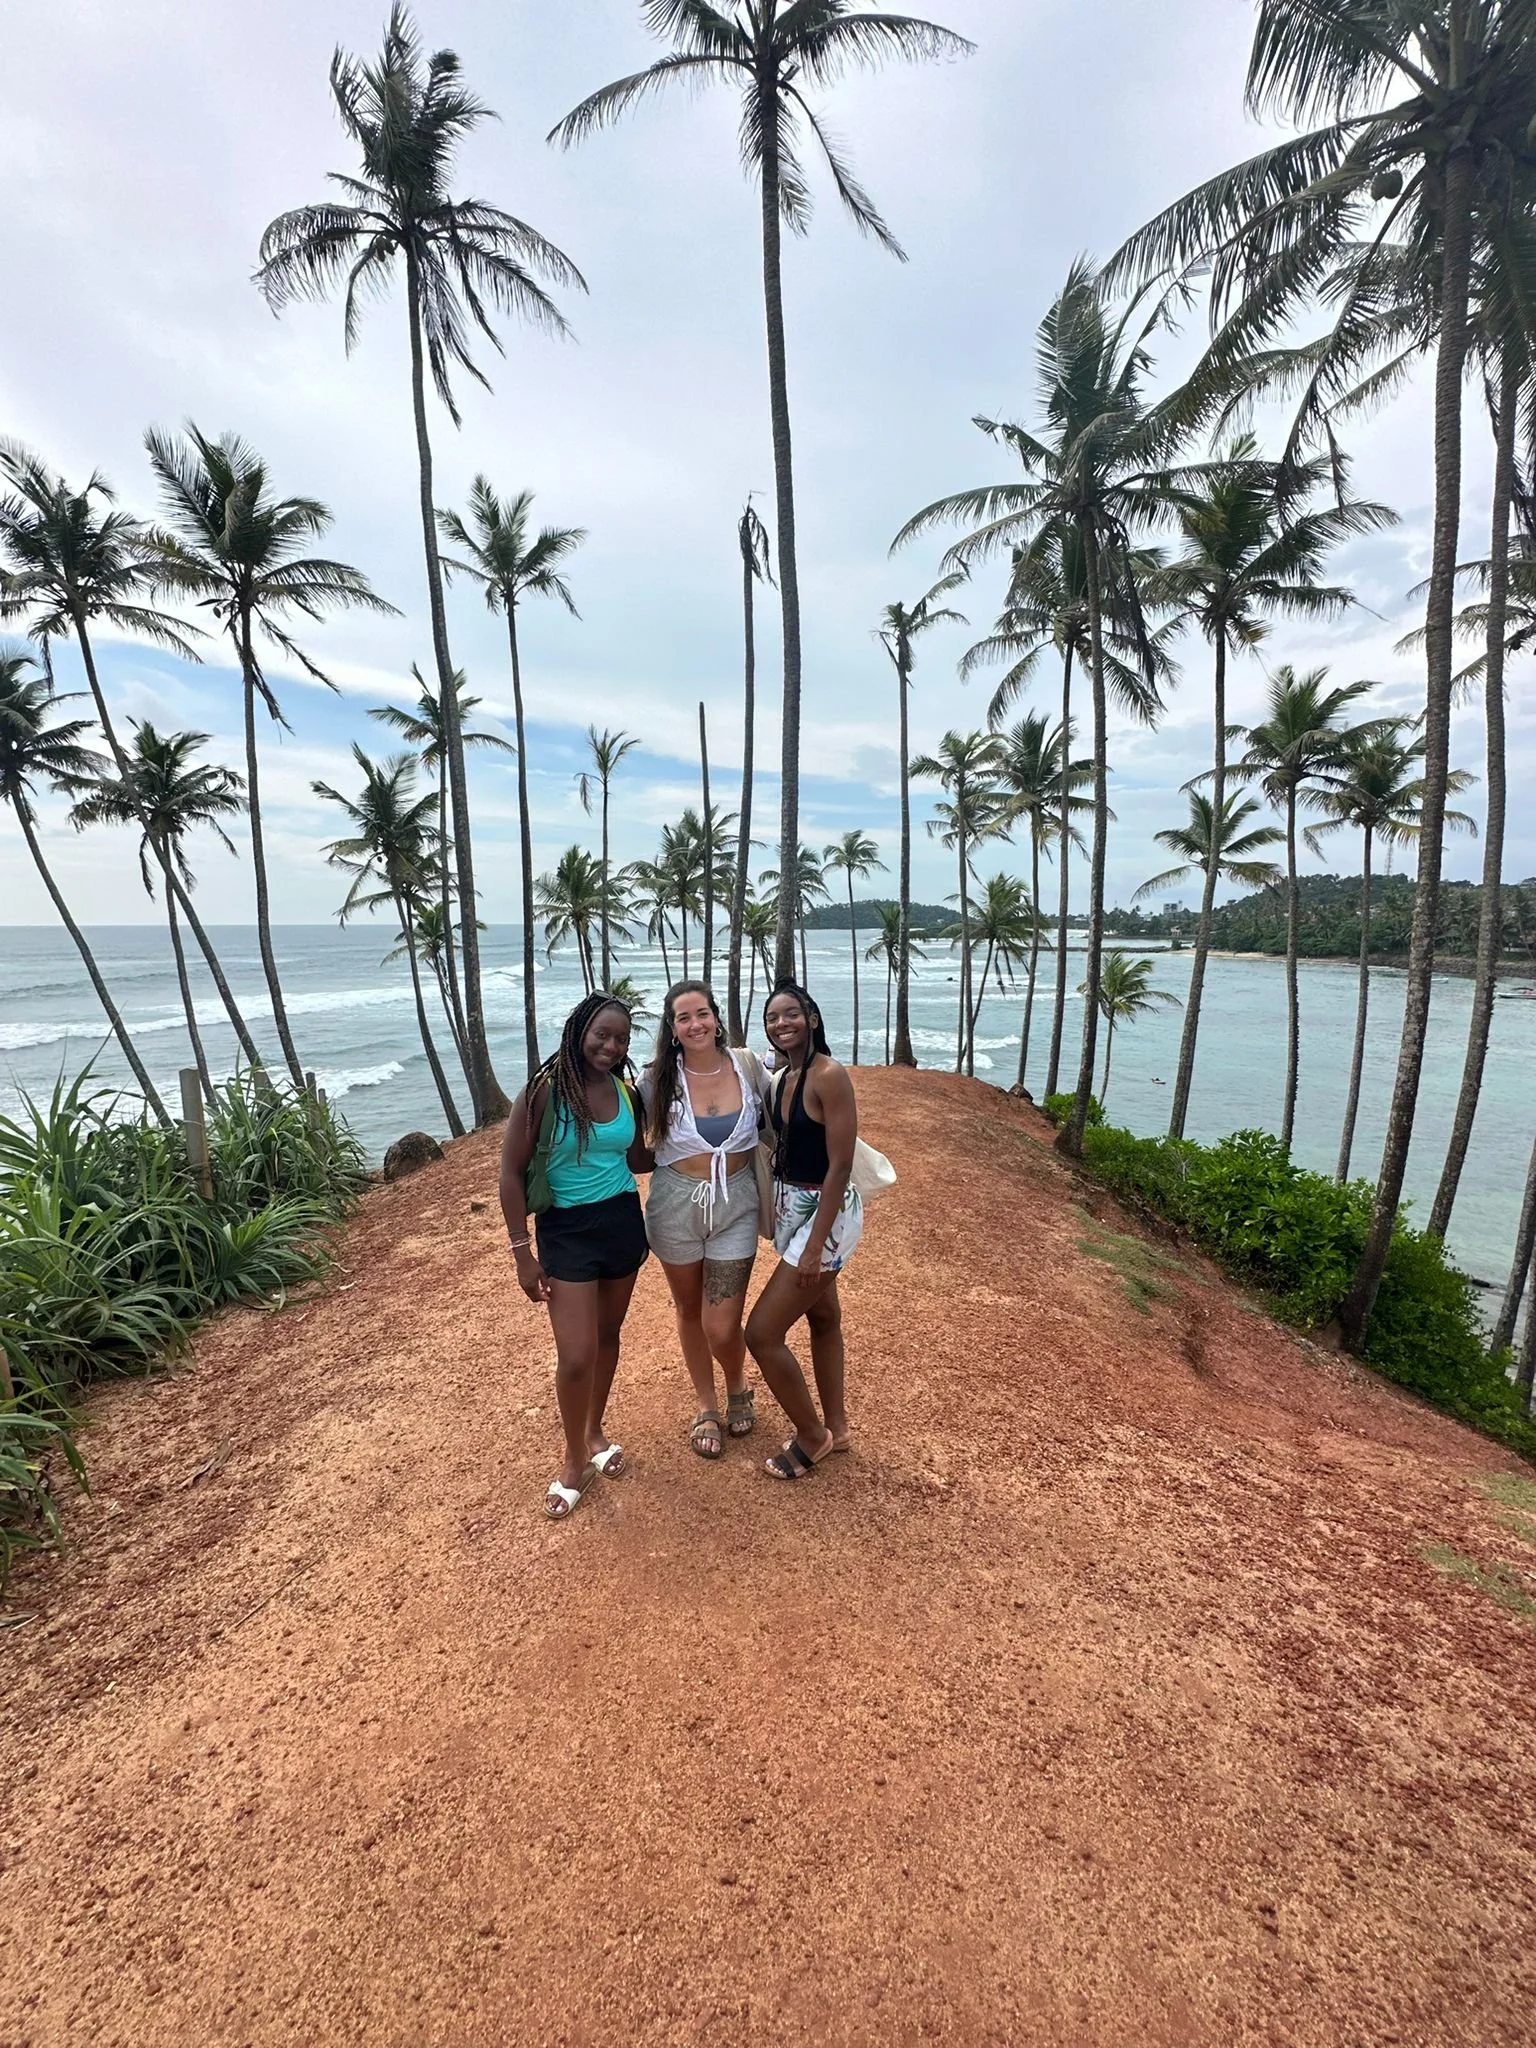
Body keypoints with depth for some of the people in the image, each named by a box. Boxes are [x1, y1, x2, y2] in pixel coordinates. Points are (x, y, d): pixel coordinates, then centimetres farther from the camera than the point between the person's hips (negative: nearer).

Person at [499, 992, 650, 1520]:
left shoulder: (625, 1092, -1)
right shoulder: (545, 1090, -15)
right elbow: (512, 1173, -11)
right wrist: (522, 1252, -12)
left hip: (623, 1223, 5)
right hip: (566, 1231, -4)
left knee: (607, 1335, 18)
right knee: (576, 1356, -2)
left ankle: (595, 1430, 43)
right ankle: (576, 1460, 24)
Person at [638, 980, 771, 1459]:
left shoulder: (748, 1065, -7)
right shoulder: (657, 1079, -10)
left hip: (736, 1207, 0)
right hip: (676, 1206, 1)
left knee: (722, 1327, -1)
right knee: (689, 1312, 17)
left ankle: (738, 1387, 35)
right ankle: (706, 1408, 42)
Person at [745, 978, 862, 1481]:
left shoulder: (829, 1076, -20)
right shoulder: (779, 1079, 5)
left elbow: (840, 1166, -22)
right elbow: (783, 1151, 9)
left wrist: (815, 1245, -21)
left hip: (826, 1214, -8)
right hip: (791, 1208, 8)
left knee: (762, 1332, -4)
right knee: (823, 1317, 22)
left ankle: (811, 1436, 19)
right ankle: (835, 1426, 41)